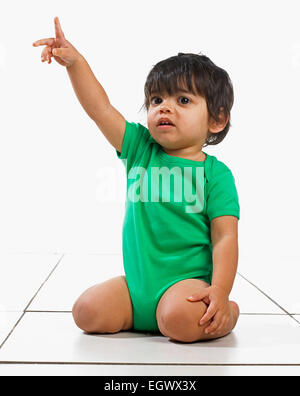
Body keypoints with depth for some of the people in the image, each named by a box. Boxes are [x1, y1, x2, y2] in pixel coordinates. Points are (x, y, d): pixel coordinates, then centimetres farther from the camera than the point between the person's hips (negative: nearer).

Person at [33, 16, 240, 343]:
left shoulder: (216, 173, -5)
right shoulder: (141, 149, 6)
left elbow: (225, 238, -10)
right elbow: (101, 110, 1)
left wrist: (220, 292, -22)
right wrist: (74, 61, -10)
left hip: (186, 279, -4)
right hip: (135, 280, 5)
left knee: (182, 320, -32)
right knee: (87, 312, -11)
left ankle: (226, 314, 2)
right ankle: (141, 314, 17)